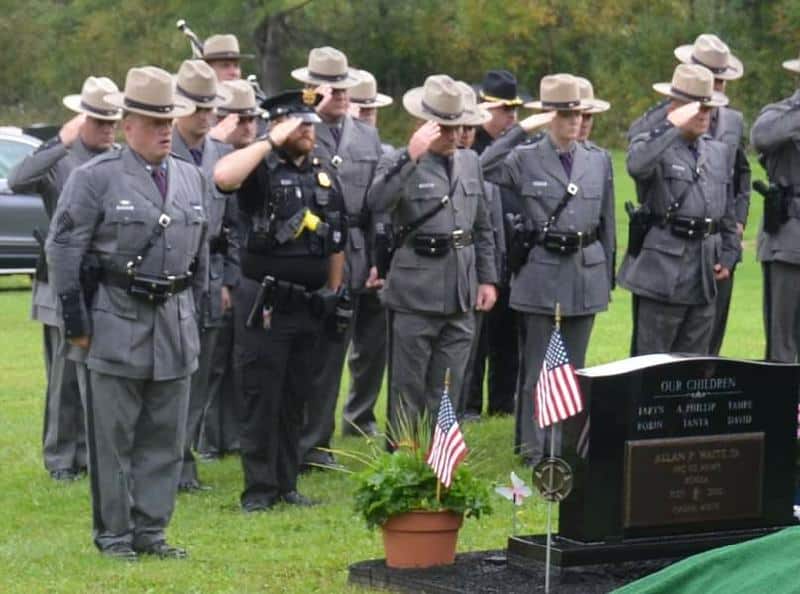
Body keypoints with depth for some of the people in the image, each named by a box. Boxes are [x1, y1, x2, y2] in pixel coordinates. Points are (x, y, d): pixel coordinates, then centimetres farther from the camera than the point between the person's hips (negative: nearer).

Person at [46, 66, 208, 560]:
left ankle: (150, 529, 16)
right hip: (117, 324, -5)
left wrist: (194, 310, 16)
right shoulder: (96, 179, -6)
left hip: (175, 324, 5)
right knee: (114, 437, 1)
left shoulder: (193, 179, 12)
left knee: (166, 436, 8)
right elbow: (63, 250, -6)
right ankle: (113, 533, 9)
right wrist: (76, 321, -8)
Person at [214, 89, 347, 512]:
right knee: (262, 398, -3)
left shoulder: (324, 175, 13)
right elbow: (223, 176, -30)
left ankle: (287, 484, 18)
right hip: (266, 305, -6)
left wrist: (333, 294, 17)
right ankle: (259, 488, 2)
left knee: (296, 399, 11)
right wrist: (271, 142, -22)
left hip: (310, 305, 6)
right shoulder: (262, 170, -6)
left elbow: (336, 242, 20)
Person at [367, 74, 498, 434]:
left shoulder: (470, 162, 13)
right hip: (414, 295, -5)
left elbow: (482, 227, 20)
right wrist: (411, 157, -32)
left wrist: (488, 278, 13)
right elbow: (377, 202, -27)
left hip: (460, 296, 5)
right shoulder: (399, 163, -6)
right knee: (407, 389, 2)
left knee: (447, 391, 9)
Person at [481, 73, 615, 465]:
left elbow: (607, 224, 14)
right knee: (538, 368, 0)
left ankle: (566, 446, 16)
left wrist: (607, 277, 13)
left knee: (573, 366, 8)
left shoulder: (598, 162, 9)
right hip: (541, 273, -4)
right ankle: (534, 448, 7)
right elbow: (482, 170, -21)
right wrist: (521, 130, -19)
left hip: (586, 275, 4)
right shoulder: (525, 159, -2)